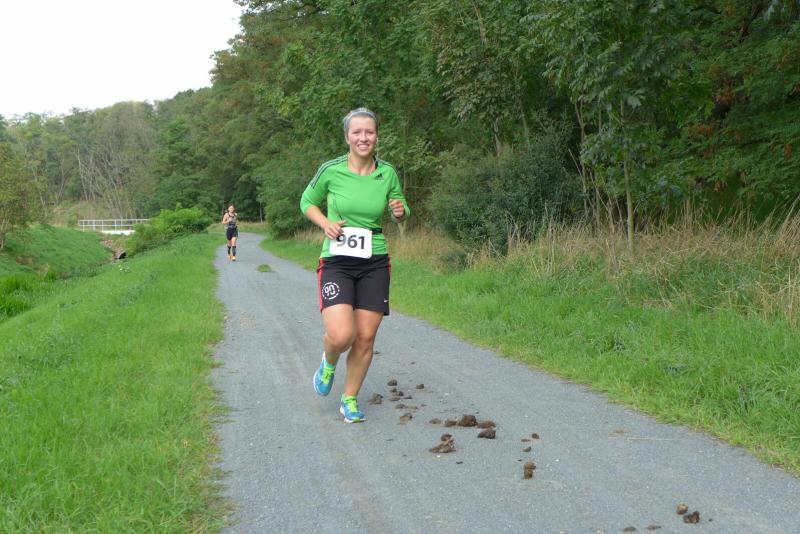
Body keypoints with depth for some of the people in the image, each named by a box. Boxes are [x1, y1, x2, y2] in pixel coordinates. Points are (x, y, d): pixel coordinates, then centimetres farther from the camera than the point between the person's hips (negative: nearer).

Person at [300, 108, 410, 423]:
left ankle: (350, 399, 23)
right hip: (337, 261, -2)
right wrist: (325, 223, -9)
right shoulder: (331, 170, -6)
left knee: (365, 338, 3)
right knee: (341, 336, -18)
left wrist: (400, 212, -9)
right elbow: (307, 202, 10)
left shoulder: (388, 173, 0)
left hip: (375, 263, 2)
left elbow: (400, 213, 15)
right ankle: (328, 362, 19)